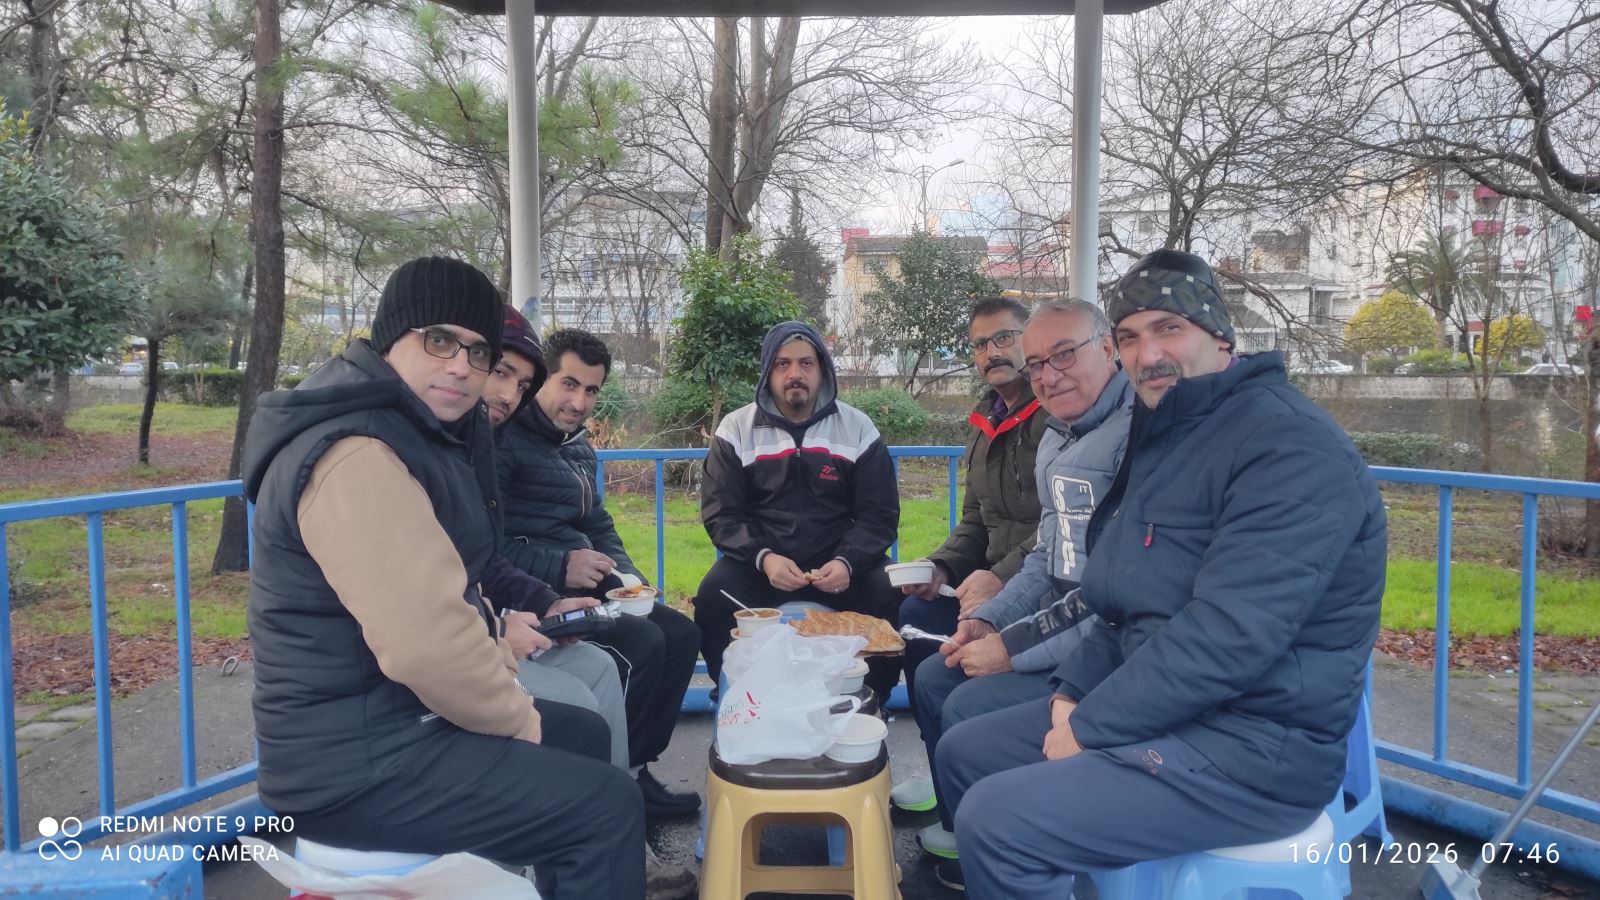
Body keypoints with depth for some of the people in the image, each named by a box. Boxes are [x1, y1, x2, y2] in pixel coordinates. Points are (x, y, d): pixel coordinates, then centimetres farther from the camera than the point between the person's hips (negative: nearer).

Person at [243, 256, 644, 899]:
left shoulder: (412, 433, 12)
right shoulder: (356, 456, -24)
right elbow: (424, 641, -31)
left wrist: (499, 679, 7)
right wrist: (517, 719, -14)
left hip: (387, 718, 11)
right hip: (355, 762, -11)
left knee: (583, 736, 22)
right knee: (606, 806, -15)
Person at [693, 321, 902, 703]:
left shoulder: (858, 428, 2)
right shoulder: (736, 428, 1)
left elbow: (879, 514, 0)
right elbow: (721, 513, -2)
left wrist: (846, 562, -21)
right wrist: (763, 557, -21)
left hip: (838, 564, 1)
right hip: (759, 563, 0)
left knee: (894, 599, -25)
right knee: (713, 597, -28)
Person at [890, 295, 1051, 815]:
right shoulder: (987, 426, 15)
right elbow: (975, 521, 19)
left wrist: (1003, 576, -26)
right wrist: (940, 568, 1)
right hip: (996, 580, 9)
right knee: (918, 616, -2)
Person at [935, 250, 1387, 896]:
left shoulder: (1288, 444, -18)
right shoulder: (1165, 437, 13)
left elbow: (1228, 636, -27)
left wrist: (1090, 729, -17)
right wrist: (1072, 693, 2)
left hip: (1256, 746, -9)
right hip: (1164, 708, 9)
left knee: (996, 819, -22)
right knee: (964, 752, 12)